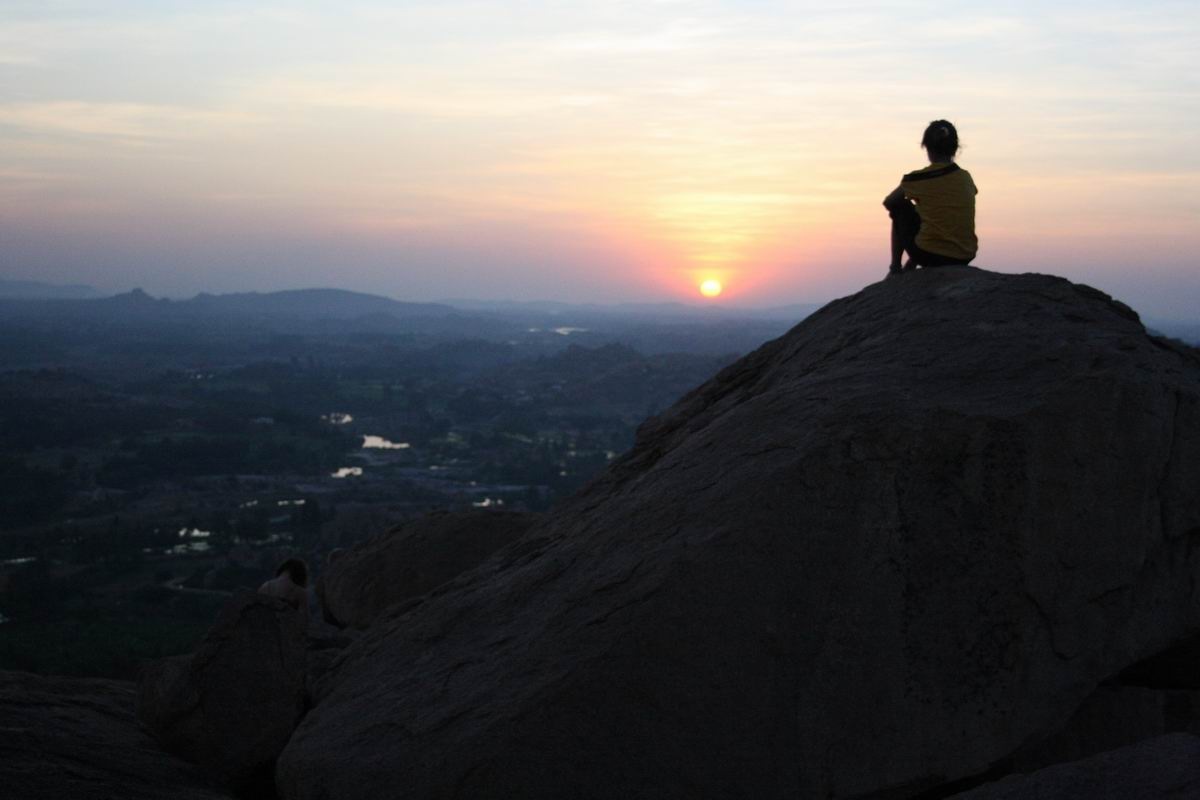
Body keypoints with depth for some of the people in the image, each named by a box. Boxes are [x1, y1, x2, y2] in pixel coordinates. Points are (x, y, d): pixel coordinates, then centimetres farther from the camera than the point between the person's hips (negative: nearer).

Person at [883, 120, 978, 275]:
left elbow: (888, 203, 6)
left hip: (930, 256, -5)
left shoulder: (918, 178, -9)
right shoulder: (966, 178, 6)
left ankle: (895, 268, 20)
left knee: (900, 208, 18)